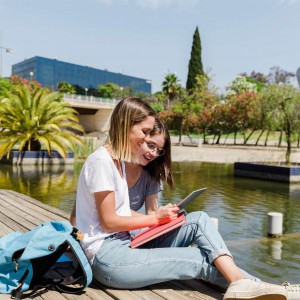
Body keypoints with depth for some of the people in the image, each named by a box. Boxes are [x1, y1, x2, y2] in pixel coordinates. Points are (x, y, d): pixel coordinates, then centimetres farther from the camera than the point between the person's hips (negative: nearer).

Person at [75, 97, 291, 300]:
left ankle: (240, 282, -21)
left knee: (198, 220, -8)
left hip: (124, 245, 8)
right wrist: (155, 218, -7)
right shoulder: (101, 161, -14)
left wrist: (159, 218, -1)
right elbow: (109, 221, -15)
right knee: (199, 259, -14)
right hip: (107, 256, -8)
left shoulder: (117, 160, 16)